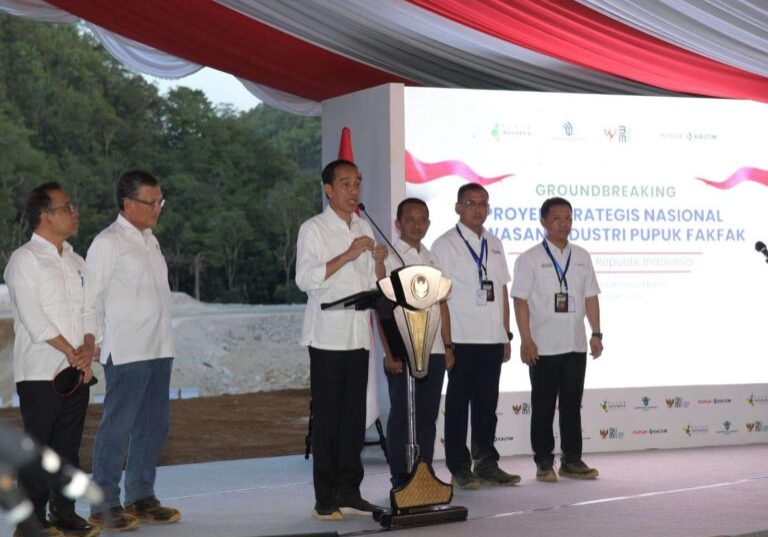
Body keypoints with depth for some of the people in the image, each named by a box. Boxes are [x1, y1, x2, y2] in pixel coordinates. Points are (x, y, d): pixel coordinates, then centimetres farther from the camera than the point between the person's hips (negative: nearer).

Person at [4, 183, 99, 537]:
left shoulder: (76, 262, 16)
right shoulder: (24, 259, -5)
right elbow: (34, 319, -12)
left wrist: (88, 352, -4)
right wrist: (71, 353, -12)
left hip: (77, 371, 6)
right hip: (40, 372, -6)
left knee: (68, 445, 8)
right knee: (37, 447, -3)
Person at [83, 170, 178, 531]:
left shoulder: (150, 240, 15)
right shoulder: (108, 243, -7)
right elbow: (91, 300, -8)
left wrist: (162, 339, 14)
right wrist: (89, 345, -15)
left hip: (159, 349, 8)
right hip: (125, 352, -8)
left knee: (154, 424, 12)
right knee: (118, 427, -4)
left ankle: (141, 497, 23)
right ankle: (104, 504, 5)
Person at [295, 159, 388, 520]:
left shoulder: (363, 229, 16)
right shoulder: (313, 229, -3)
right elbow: (305, 279, -15)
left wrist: (378, 260, -3)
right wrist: (348, 255, -18)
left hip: (359, 335, 6)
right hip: (328, 336, -6)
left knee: (354, 416, 7)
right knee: (327, 417, -2)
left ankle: (349, 493, 13)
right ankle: (325, 498, 3)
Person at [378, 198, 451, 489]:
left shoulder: (432, 259, 15)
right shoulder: (388, 257, -4)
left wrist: (447, 346, 11)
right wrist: (389, 352, -15)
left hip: (433, 350, 6)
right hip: (402, 352, -6)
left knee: (428, 415, 8)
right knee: (401, 416, -2)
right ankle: (400, 480, 4)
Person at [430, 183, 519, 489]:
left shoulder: (494, 245, 15)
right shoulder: (446, 245, -4)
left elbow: (502, 292, 17)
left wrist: (506, 335, 11)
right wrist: (446, 342, -13)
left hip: (492, 339, 6)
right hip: (462, 340, -6)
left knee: (487, 403, 11)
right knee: (459, 403, 1)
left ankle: (486, 464, 19)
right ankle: (459, 468, 8)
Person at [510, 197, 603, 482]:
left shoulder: (581, 257, 11)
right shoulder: (529, 259, -3)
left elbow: (590, 297, 12)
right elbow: (520, 301, -8)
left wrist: (596, 333, 4)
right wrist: (526, 340, -14)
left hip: (576, 345, 4)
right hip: (543, 348, -4)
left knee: (572, 405, 9)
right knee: (543, 406, 2)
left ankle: (572, 460, 17)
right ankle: (544, 462, 9)